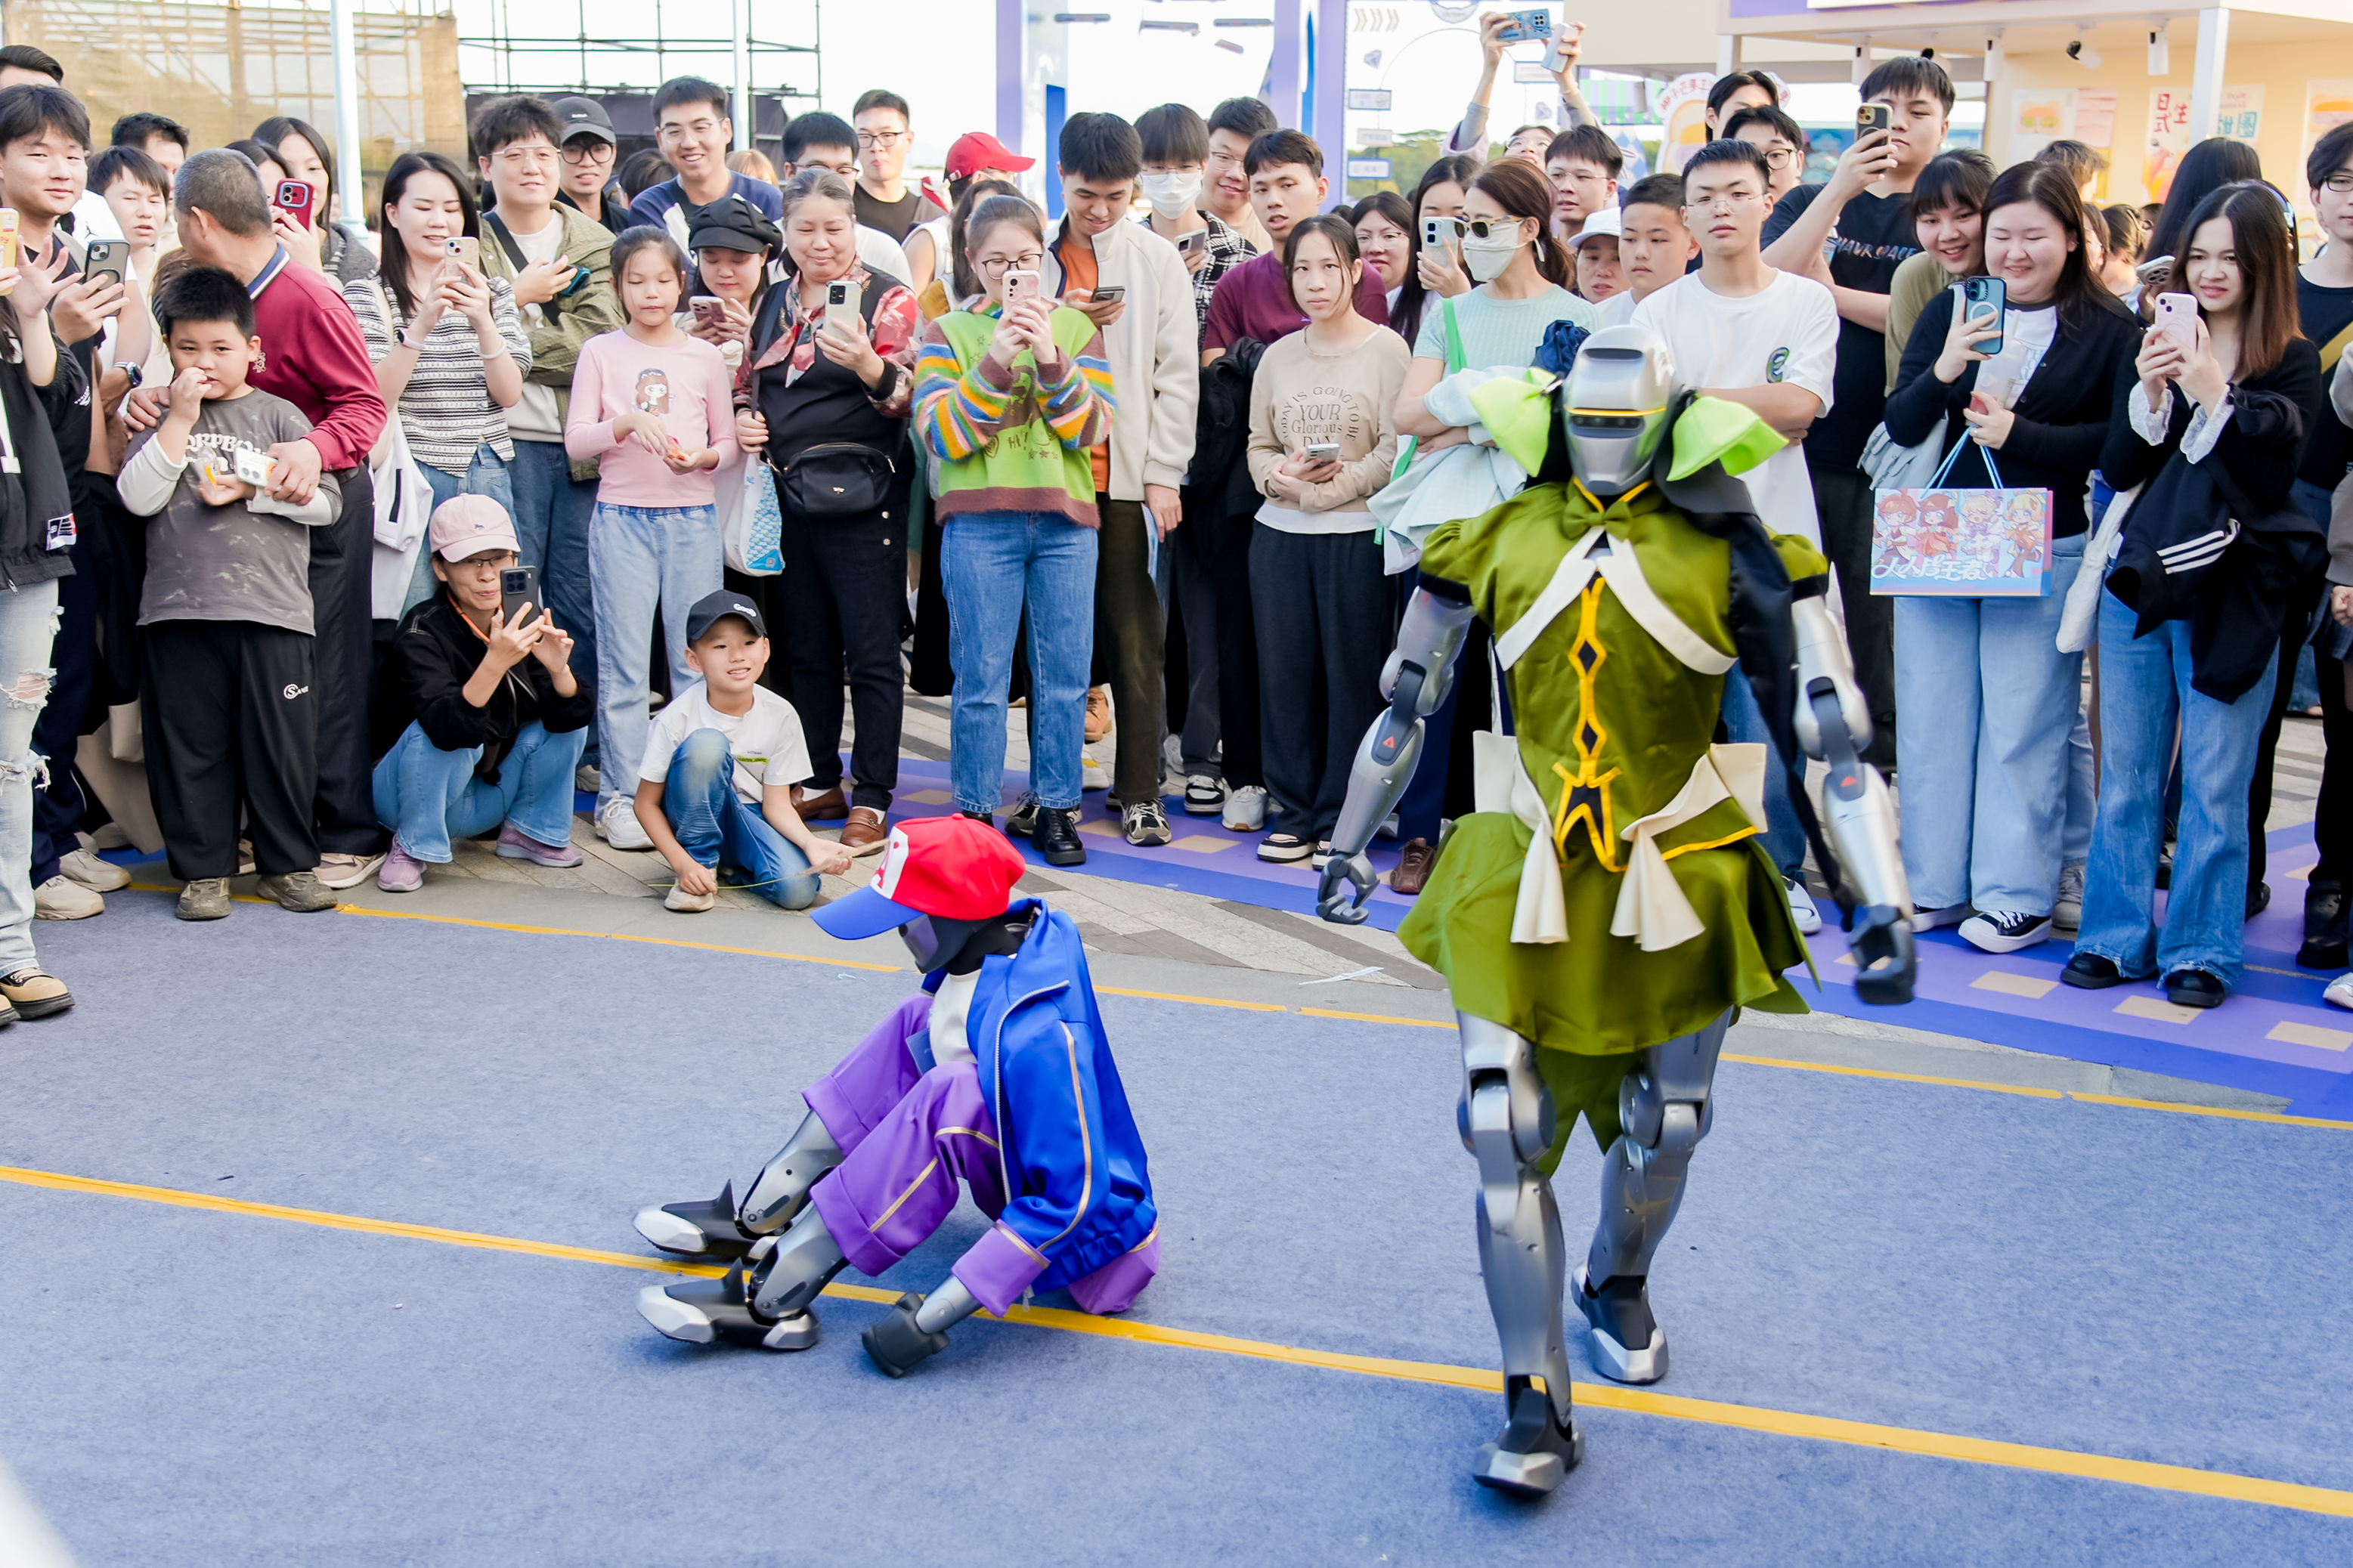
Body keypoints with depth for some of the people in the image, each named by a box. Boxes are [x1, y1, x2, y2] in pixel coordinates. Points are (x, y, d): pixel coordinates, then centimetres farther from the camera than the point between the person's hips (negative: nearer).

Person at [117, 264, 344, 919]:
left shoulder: (279, 415, 7)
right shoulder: (160, 420, 11)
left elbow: (324, 501, 1)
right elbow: (139, 497, -4)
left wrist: (249, 488, -8)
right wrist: (181, 419, -6)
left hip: (271, 607, -1)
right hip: (179, 608, 1)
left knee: (281, 741, 2)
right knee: (190, 743, 5)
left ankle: (288, 862, 16)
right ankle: (204, 869, 16)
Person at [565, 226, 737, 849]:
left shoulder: (705, 357, 9)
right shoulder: (601, 352, 6)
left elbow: (727, 442, 10)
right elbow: (576, 439, -1)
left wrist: (701, 458, -12)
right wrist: (629, 423, -18)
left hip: (694, 517, 1)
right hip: (622, 517, -1)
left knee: (698, 659, 2)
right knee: (623, 663, 0)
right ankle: (619, 796, 6)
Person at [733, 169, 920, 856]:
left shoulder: (887, 299, -5)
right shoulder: (775, 303, 13)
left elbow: (905, 395, -15)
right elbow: (749, 381, 25)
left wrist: (870, 366, -36)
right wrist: (743, 415, 3)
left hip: (860, 500, -6)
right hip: (789, 498, 6)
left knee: (871, 653, -3)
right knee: (806, 649, 14)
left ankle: (870, 799, 4)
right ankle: (821, 783, 25)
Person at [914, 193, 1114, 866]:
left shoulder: (1076, 327, 11)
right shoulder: (948, 332, 6)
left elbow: (1091, 429, -2)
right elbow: (944, 436, -7)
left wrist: (1052, 358, -15)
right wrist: (993, 363, -18)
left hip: (1065, 519, 2)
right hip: (979, 522, -2)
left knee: (1065, 675, 4)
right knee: (981, 678, 0)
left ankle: (1054, 806, 16)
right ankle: (976, 811, 11)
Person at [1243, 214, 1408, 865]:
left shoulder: (1387, 349, -3)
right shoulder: (1277, 356, 12)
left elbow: (1395, 450, -9)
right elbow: (1257, 445, 14)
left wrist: (1332, 485, -14)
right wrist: (1280, 476, -7)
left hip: (1356, 535, -4)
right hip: (1279, 536, 5)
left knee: (1352, 675, 1)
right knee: (1284, 672, 7)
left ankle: (1340, 819, 10)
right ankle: (1296, 810, 18)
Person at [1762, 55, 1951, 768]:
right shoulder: (1810, 202, 12)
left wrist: (1830, 291, -11)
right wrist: (1839, 189, -14)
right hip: (1794, 441, 2)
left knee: (1879, 611, 4)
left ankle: (1879, 755, 17)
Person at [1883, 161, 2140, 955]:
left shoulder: (2107, 328, -1)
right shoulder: (1948, 310, 6)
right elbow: (1901, 428, 1)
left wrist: (2017, 431, -15)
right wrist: (1944, 371, -17)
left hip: (2043, 552, -3)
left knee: (2024, 724, 0)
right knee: (1931, 712, 8)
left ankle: (2018, 894, 11)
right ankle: (1933, 883, 20)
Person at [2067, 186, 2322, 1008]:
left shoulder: (2292, 362, 0)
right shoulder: (2153, 346, 8)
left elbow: (2270, 480, -9)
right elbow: (2119, 470, 3)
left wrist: (2214, 396, -18)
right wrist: (2150, 396, -12)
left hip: (2231, 597, -3)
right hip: (2137, 583, 3)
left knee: (2215, 786, 1)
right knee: (2125, 776, 9)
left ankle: (2201, 949, 12)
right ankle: (2117, 938, 19)